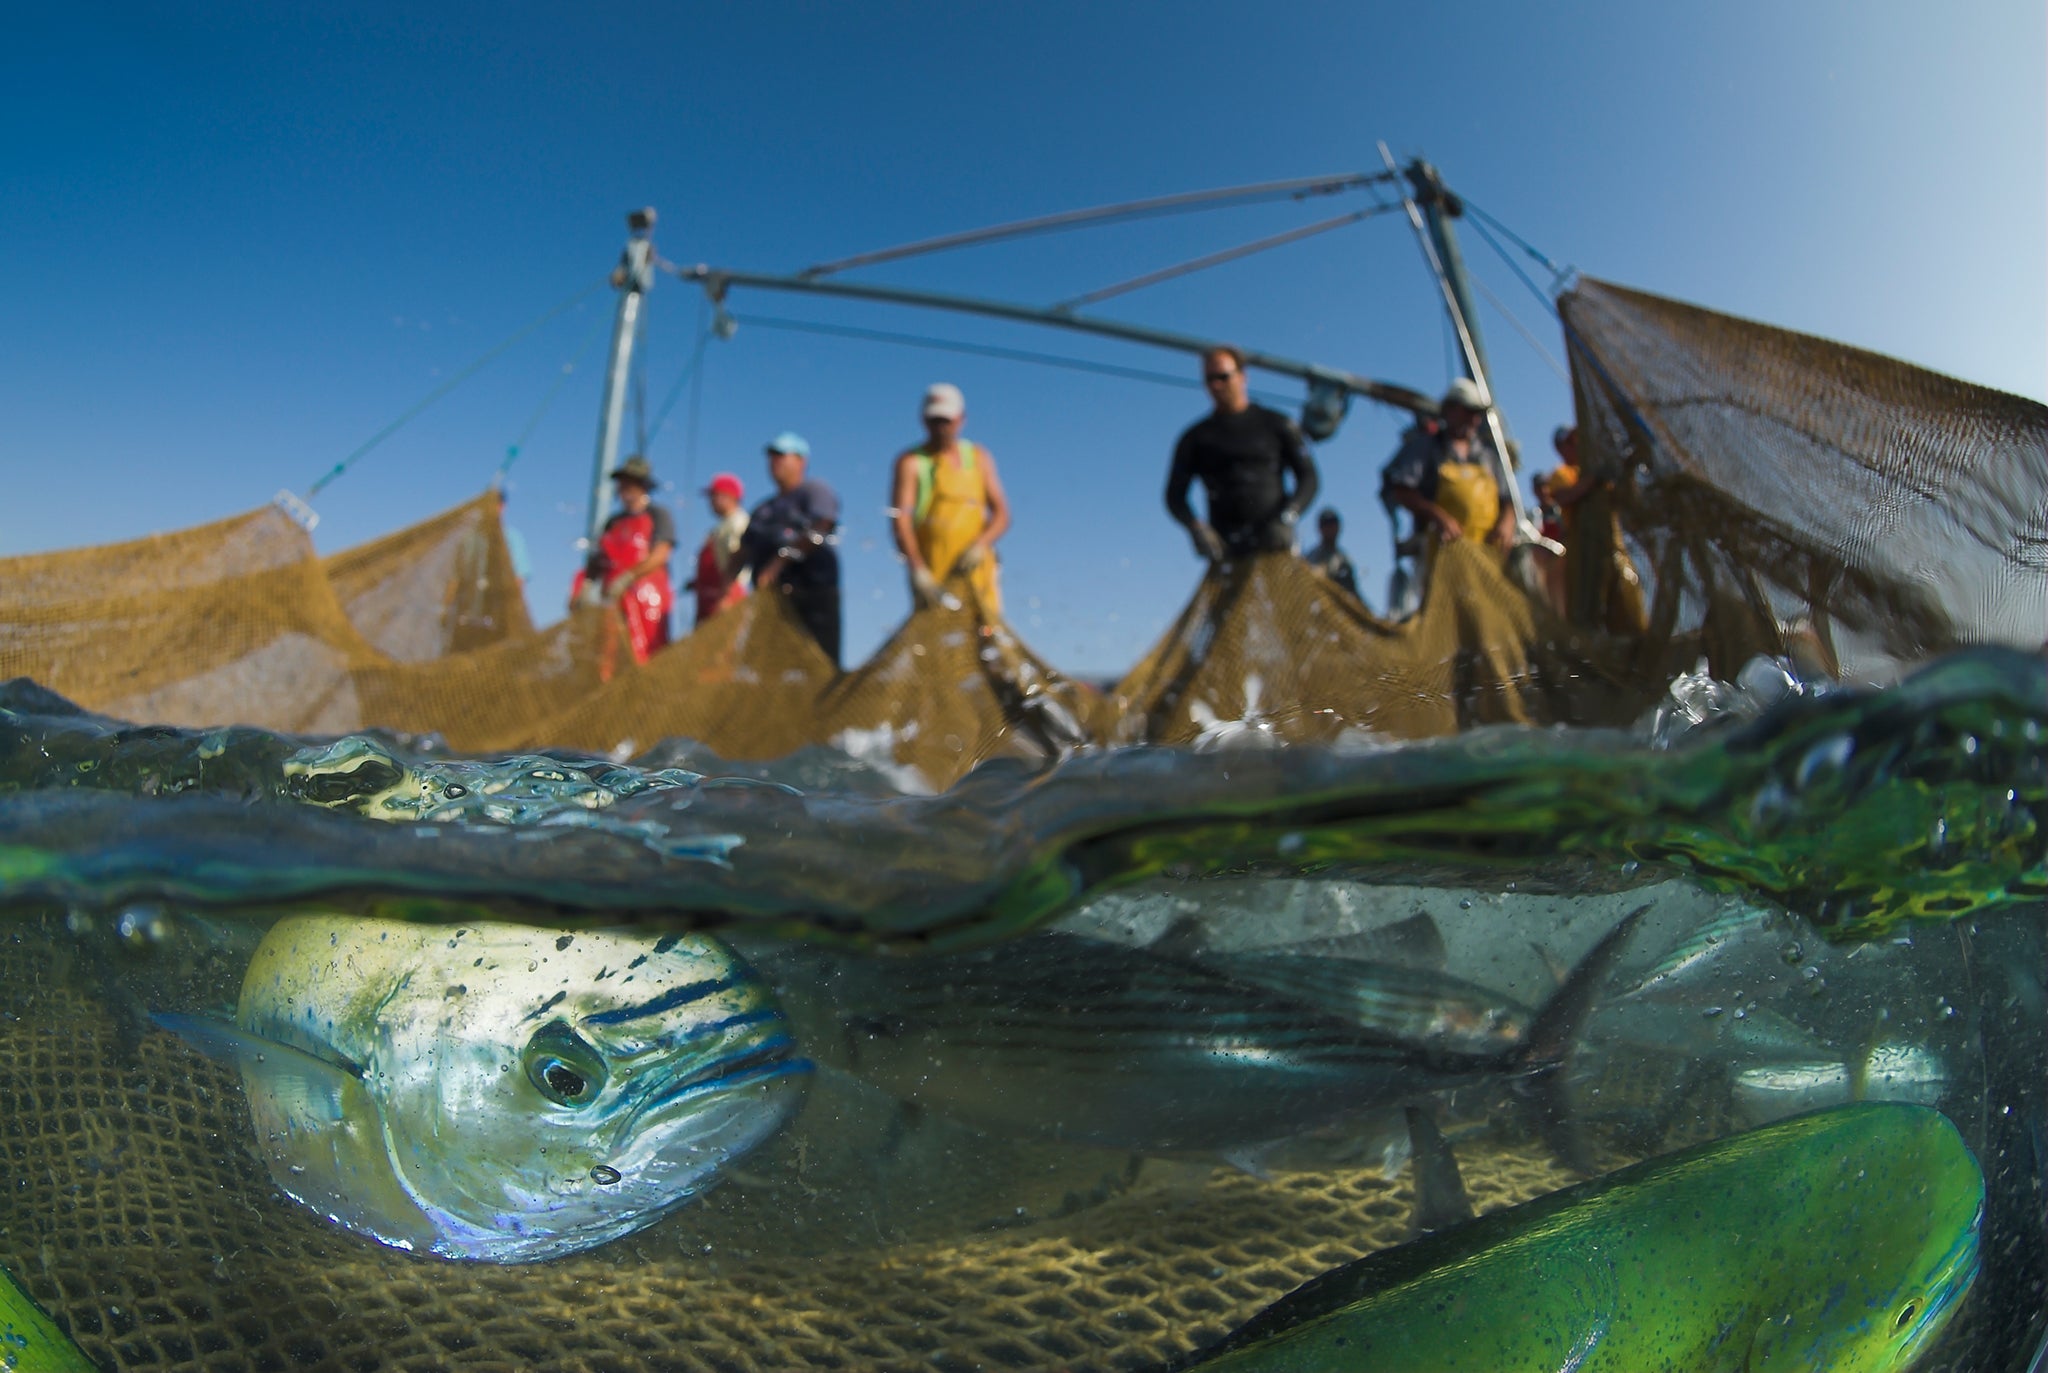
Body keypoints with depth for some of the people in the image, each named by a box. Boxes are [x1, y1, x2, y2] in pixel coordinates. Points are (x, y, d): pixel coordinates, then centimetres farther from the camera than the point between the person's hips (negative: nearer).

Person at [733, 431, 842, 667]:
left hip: (814, 593, -7)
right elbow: (744, 552, 24)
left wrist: (777, 563, -18)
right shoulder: (764, 509, 27)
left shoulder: (816, 492, 5)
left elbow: (816, 534, -12)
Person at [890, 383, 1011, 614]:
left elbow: (1001, 513, 11)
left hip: (975, 567, 4)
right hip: (930, 575, -3)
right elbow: (900, 519, -8)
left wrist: (981, 544, -10)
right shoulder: (911, 462, 3)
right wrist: (917, 569, -22)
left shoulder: (978, 458, 15)